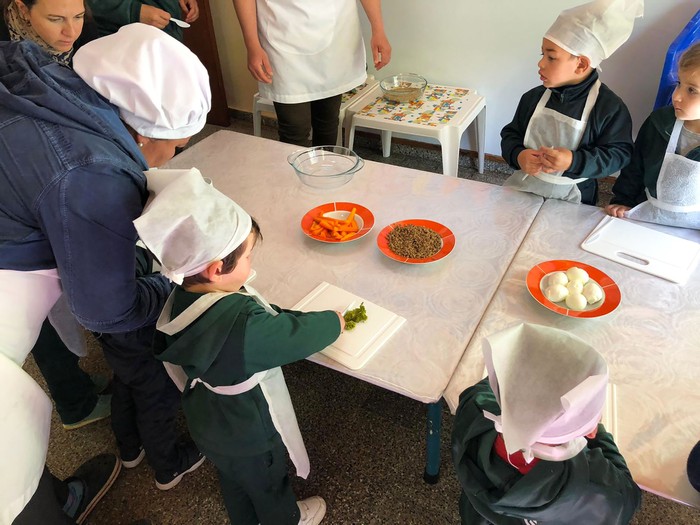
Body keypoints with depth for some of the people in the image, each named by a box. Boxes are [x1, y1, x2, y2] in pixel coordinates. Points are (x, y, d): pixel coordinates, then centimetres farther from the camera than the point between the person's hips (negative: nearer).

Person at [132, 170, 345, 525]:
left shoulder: (185, 297, -18)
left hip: (208, 421, 7)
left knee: (233, 480, 34)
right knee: (268, 483, 27)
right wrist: (334, 322, -10)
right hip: (249, 434, -7)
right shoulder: (244, 328, -45)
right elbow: (296, 335, -28)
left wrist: (297, 318, -7)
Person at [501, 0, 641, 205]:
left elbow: (619, 153, -14)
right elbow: (510, 134, 3)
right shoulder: (534, 97, -5)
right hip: (522, 188, 4)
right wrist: (517, 155, -20)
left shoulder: (609, 106, -16)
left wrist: (574, 162, -29)